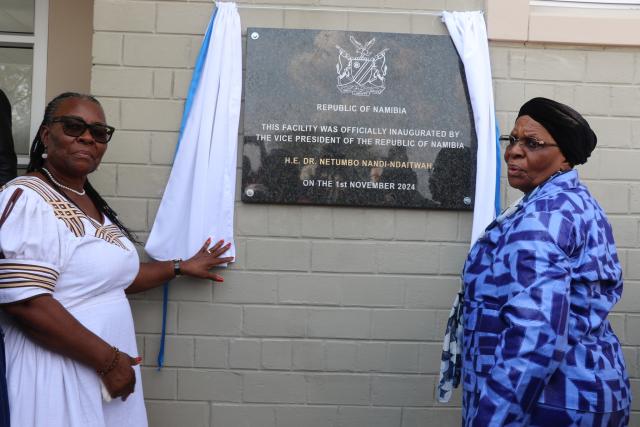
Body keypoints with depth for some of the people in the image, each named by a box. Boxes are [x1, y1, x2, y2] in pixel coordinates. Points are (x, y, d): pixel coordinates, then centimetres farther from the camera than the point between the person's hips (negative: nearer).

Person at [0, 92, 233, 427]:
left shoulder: (93, 203, 11)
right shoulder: (28, 198, -17)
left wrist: (181, 267, 21)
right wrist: (108, 359, -20)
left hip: (108, 369, 9)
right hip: (57, 375, -8)